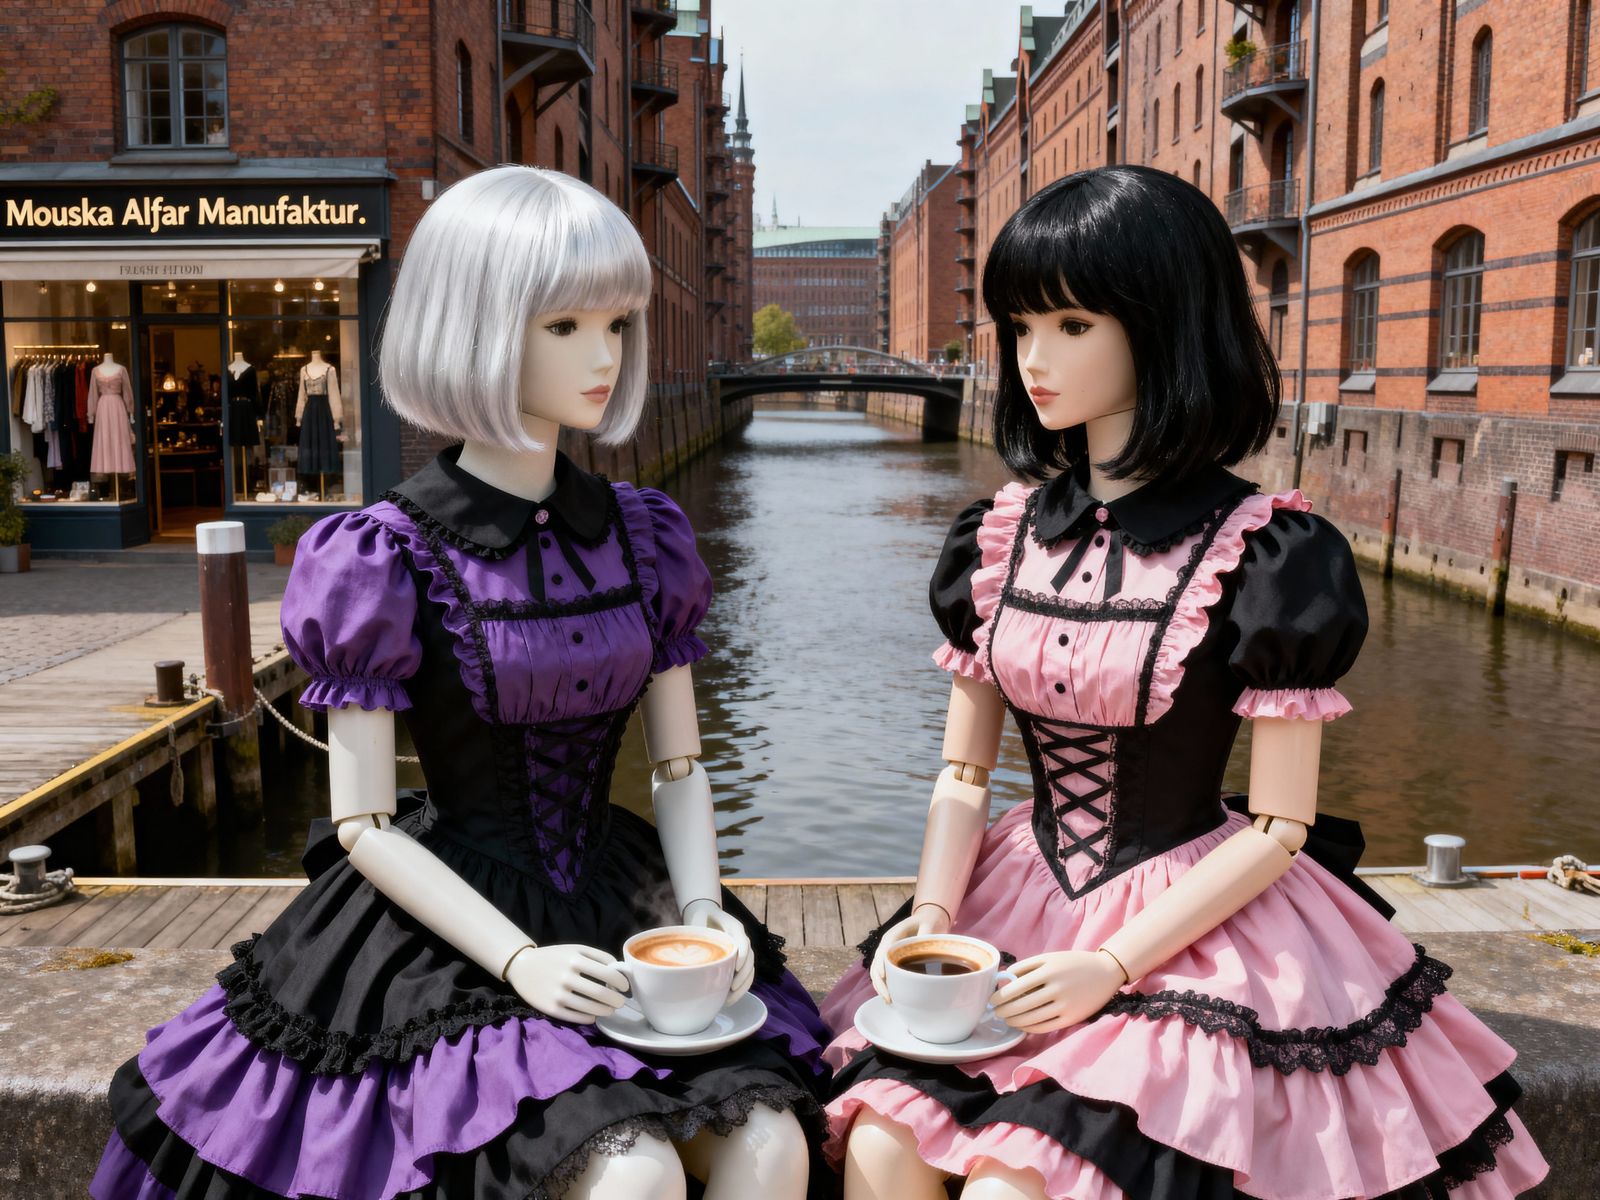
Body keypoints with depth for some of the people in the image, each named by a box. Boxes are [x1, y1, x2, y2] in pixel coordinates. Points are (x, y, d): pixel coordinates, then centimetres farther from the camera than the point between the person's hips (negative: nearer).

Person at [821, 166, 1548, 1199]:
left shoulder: (1267, 553, -11)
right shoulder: (1002, 534, 5)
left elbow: (1277, 828, -9)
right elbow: (964, 773, 8)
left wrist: (1112, 966, -16)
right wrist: (931, 909, -9)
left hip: (1189, 928, -4)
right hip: (1020, 904, 4)